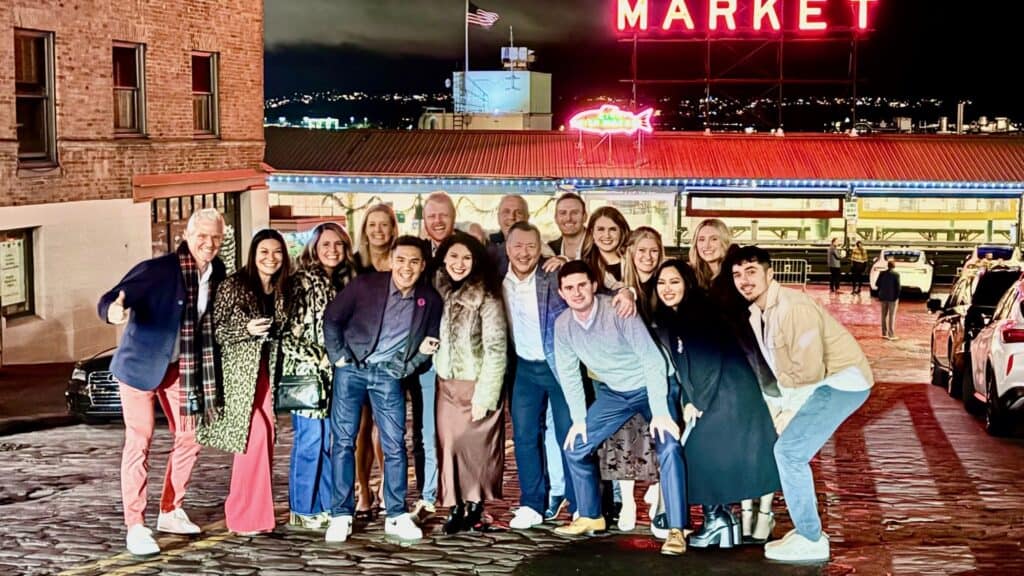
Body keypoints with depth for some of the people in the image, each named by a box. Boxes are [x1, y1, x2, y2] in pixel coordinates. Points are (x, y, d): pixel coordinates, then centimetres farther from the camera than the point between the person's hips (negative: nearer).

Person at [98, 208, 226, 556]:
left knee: (189, 437, 10)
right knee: (140, 441, -8)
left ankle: (170, 513, 26)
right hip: (140, 362, -6)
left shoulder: (217, 271, -7)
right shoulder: (158, 269, -25)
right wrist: (113, 312, -51)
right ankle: (135, 527, -3)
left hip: (178, 366, 6)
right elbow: (108, 300, -30)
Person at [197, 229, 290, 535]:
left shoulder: (282, 291, 10)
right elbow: (214, 329, -8)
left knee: (263, 437, 4)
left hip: (268, 370, 6)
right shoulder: (233, 285, -6)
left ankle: (255, 509, 13)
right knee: (255, 434, -14)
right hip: (241, 371, -6)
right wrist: (246, 329, -20)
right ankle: (248, 514, -6)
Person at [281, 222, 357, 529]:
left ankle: (327, 504, 15)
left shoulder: (345, 281, 13)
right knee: (311, 439, -4)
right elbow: (289, 333, -12)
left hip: (336, 374, 6)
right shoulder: (303, 281, -7)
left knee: (332, 439, 7)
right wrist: (321, 359, -14)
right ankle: (303, 509, 5)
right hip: (308, 374, -6)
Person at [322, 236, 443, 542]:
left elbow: (431, 341, 14)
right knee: (343, 441, -1)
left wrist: (424, 350, -7)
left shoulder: (430, 300, -1)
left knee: (395, 445, -1)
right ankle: (341, 516, 6)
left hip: (389, 374, 2)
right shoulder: (365, 285, -8)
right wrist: (338, 355, -4)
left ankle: (397, 516, 10)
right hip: (352, 369, -1)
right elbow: (332, 318, 0)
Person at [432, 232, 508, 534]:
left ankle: (475, 507, 8)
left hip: (477, 385, -4)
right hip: (446, 385, 4)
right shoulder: (438, 293, 6)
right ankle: (456, 508, 8)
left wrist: (484, 396, -16)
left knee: (476, 446, -2)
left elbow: (495, 349, -13)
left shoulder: (486, 297, -10)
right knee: (449, 445, 1)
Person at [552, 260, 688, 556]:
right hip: (615, 392, 6)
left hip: (651, 386, -6)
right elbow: (568, 373, 2)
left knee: (669, 448, -26)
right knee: (575, 446, 3)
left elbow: (652, 358, -26)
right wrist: (579, 418, -2)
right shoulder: (563, 325, -9)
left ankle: (676, 530, -20)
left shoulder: (618, 311, -26)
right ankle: (590, 516, 21)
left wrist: (659, 411, -29)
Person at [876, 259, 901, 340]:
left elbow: (877, 284, 2)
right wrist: (897, 296, -5)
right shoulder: (896, 274, -12)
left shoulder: (882, 273, 0)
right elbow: (898, 286, -15)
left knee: (884, 315, 14)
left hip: (883, 297, 4)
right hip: (892, 297, -4)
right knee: (892, 316, 0)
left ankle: (884, 333, 18)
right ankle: (891, 335, -1)